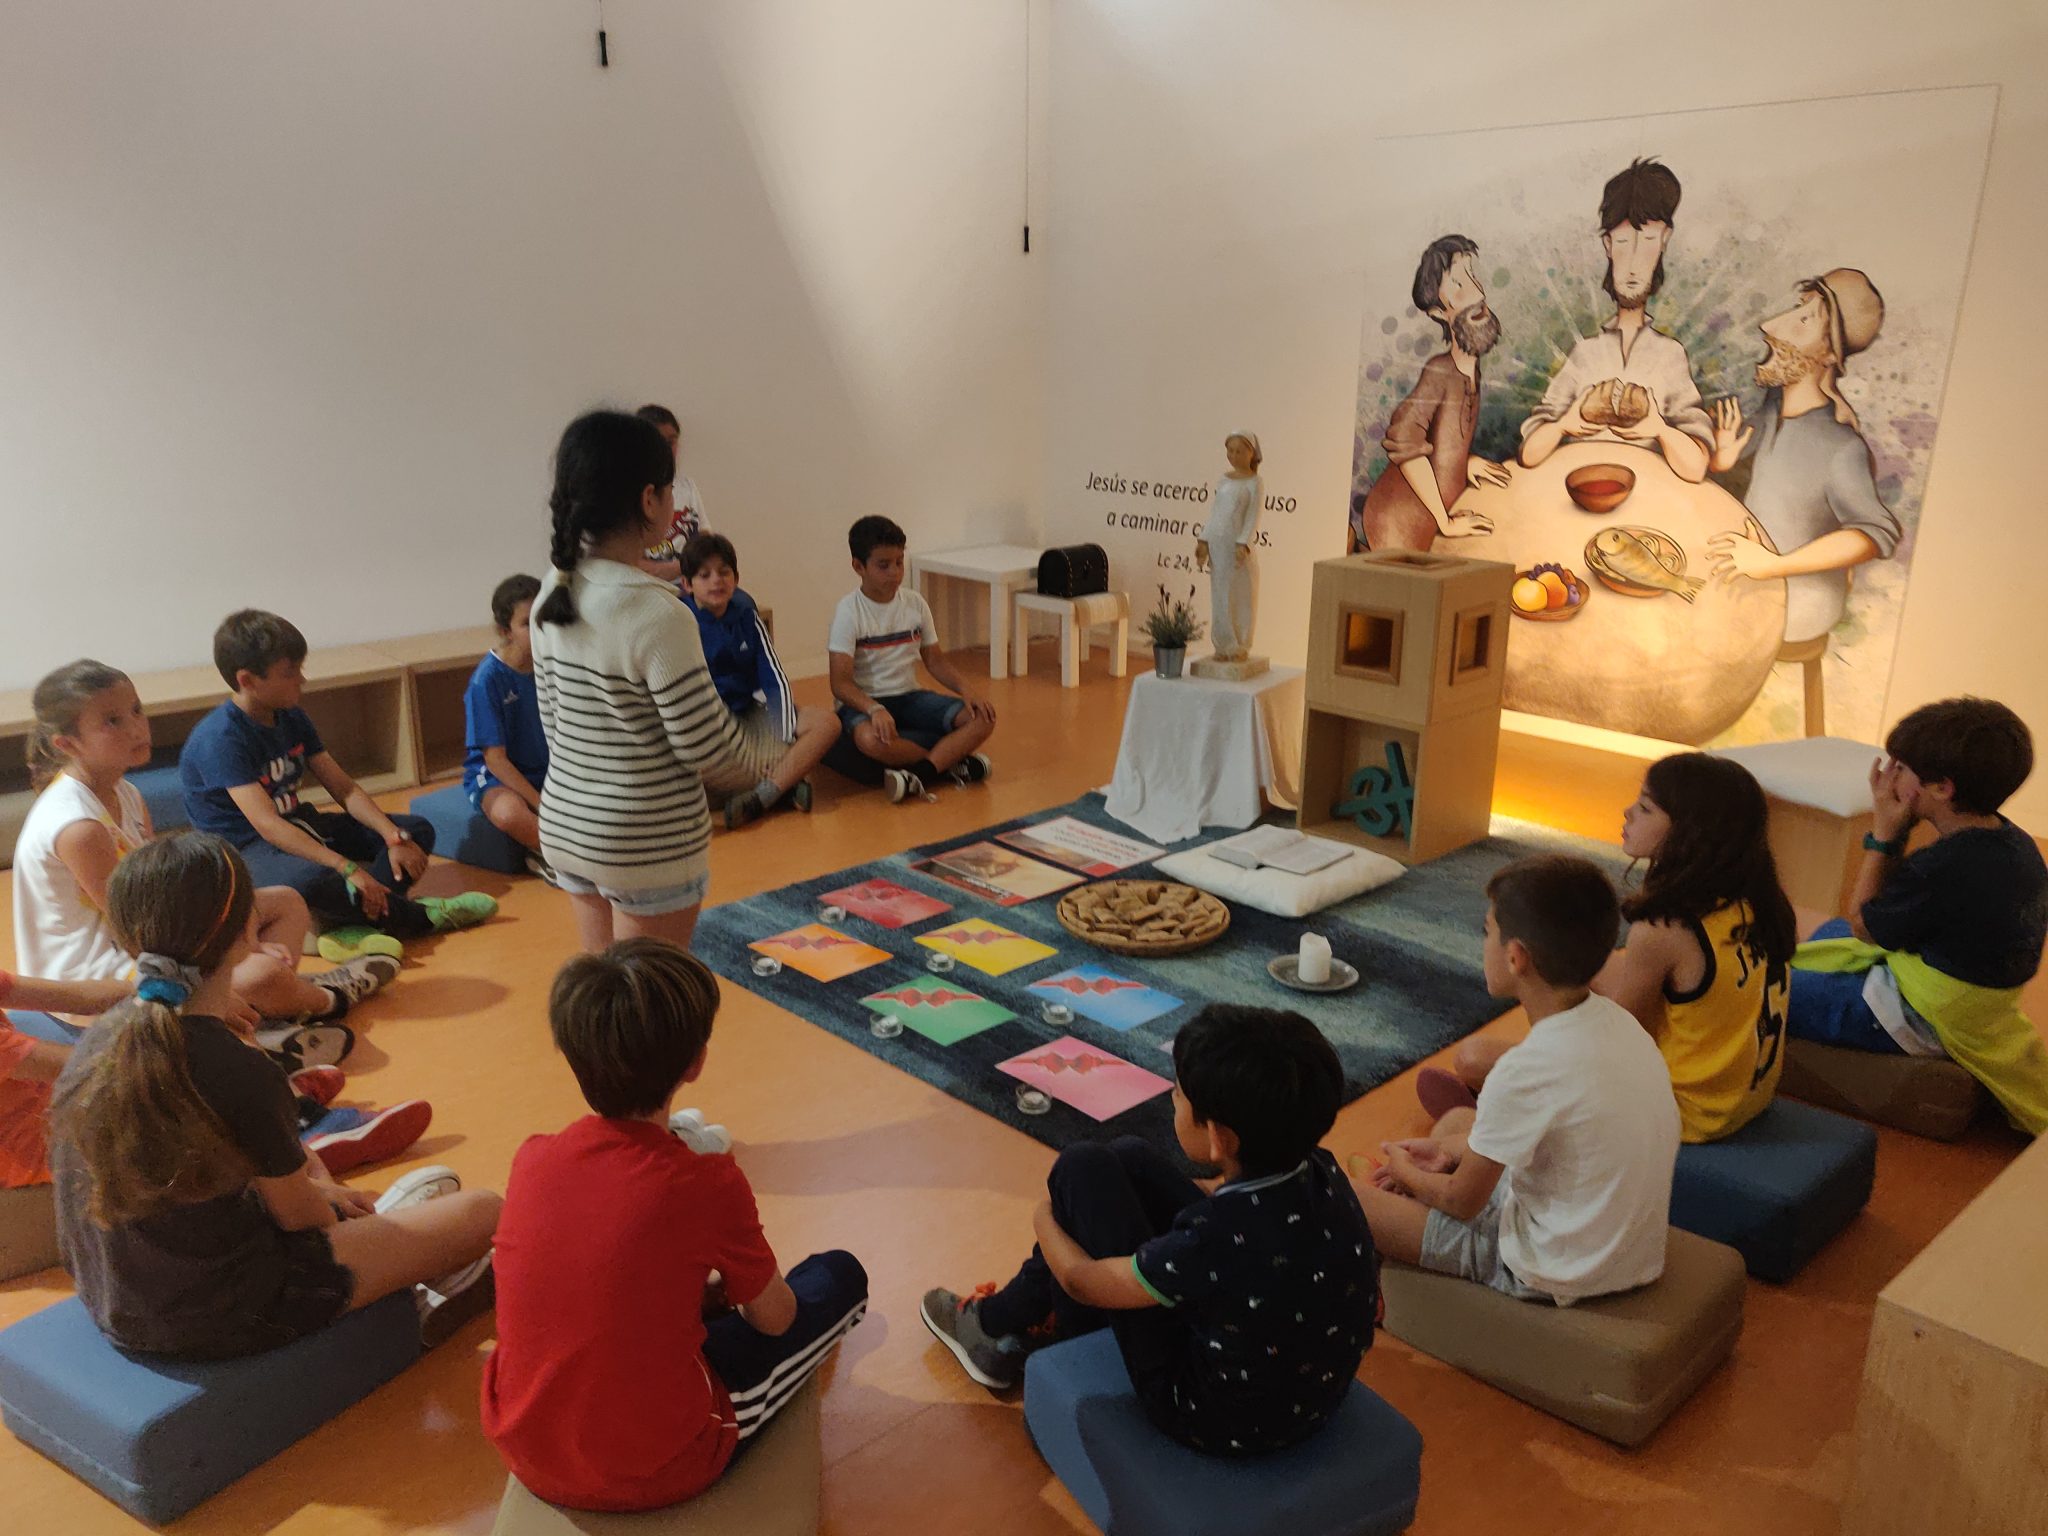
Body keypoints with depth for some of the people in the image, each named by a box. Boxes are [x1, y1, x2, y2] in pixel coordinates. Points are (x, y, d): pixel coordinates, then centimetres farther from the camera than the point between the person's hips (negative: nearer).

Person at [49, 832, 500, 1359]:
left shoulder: (101, 1035, -6)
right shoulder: (238, 1073, -29)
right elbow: (296, 1213, -12)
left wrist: (317, 1188, 15)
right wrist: (335, 1209, 12)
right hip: (218, 1319, -8)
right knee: (482, 1211, 2)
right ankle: (421, 1289, 32)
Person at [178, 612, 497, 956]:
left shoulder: (291, 718, 5)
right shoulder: (220, 739, -21)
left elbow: (345, 789, 3)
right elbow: (266, 824, -30)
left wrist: (395, 837, -14)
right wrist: (348, 869, -38)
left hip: (296, 828, 9)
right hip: (244, 848, -9)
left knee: (417, 830, 0)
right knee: (309, 880, -43)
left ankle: (351, 924, -26)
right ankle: (414, 916, -19)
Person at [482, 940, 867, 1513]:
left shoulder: (532, 1160, -9)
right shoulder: (710, 1185, -21)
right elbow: (774, 1319, -3)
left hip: (525, 1451, 6)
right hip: (654, 1470, -5)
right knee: (841, 1277, 11)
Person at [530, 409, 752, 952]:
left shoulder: (552, 597, 0)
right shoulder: (658, 615, -23)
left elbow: (553, 722, 8)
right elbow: (707, 748, -18)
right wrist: (754, 751, 3)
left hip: (566, 826, 7)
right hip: (649, 846, -7)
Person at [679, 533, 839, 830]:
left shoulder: (746, 616, 4)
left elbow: (775, 679, 2)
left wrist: (786, 736, -13)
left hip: (749, 715, 4)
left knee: (827, 723, -17)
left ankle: (756, 799, -30)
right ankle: (784, 781, -23)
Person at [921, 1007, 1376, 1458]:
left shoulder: (1215, 1243, -34)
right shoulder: (1323, 1174, -18)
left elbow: (1082, 1280, -14)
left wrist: (1046, 1221, 4)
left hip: (1216, 1423, -6)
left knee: (1084, 1166, -4)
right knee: (1129, 1158, 11)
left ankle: (996, 1324, 21)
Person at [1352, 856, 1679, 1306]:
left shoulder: (1526, 1072, -30)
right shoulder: (1612, 1018, -6)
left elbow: (1462, 1201, -16)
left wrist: (1405, 1173, 4)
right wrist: (1447, 1149, 10)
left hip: (1555, 1273, -8)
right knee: (1458, 1118, 26)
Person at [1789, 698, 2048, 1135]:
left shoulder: (1944, 868, -34)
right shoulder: (2011, 841, -5)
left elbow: (1862, 924, -15)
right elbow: (1893, 906, 4)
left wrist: (1883, 835, -13)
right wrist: (1895, 833, -8)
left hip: (1919, 1023, -10)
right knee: (1832, 932, 31)